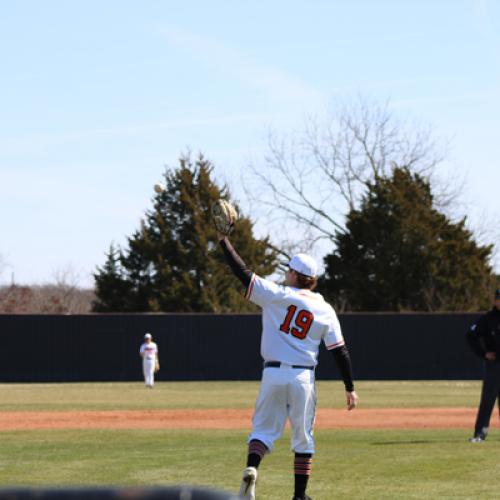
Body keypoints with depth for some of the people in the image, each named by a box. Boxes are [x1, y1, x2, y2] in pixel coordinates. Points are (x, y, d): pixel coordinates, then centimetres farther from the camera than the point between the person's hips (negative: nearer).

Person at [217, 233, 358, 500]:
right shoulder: (325, 310, 3)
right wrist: (350, 388, 7)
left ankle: (251, 467, -21)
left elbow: (243, 272, -4)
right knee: (303, 436, 11)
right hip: (303, 377, 1)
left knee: (264, 428, 7)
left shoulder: (275, 295, -3)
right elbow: (340, 351, 2)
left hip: (273, 373, -1)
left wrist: (224, 240, 6)